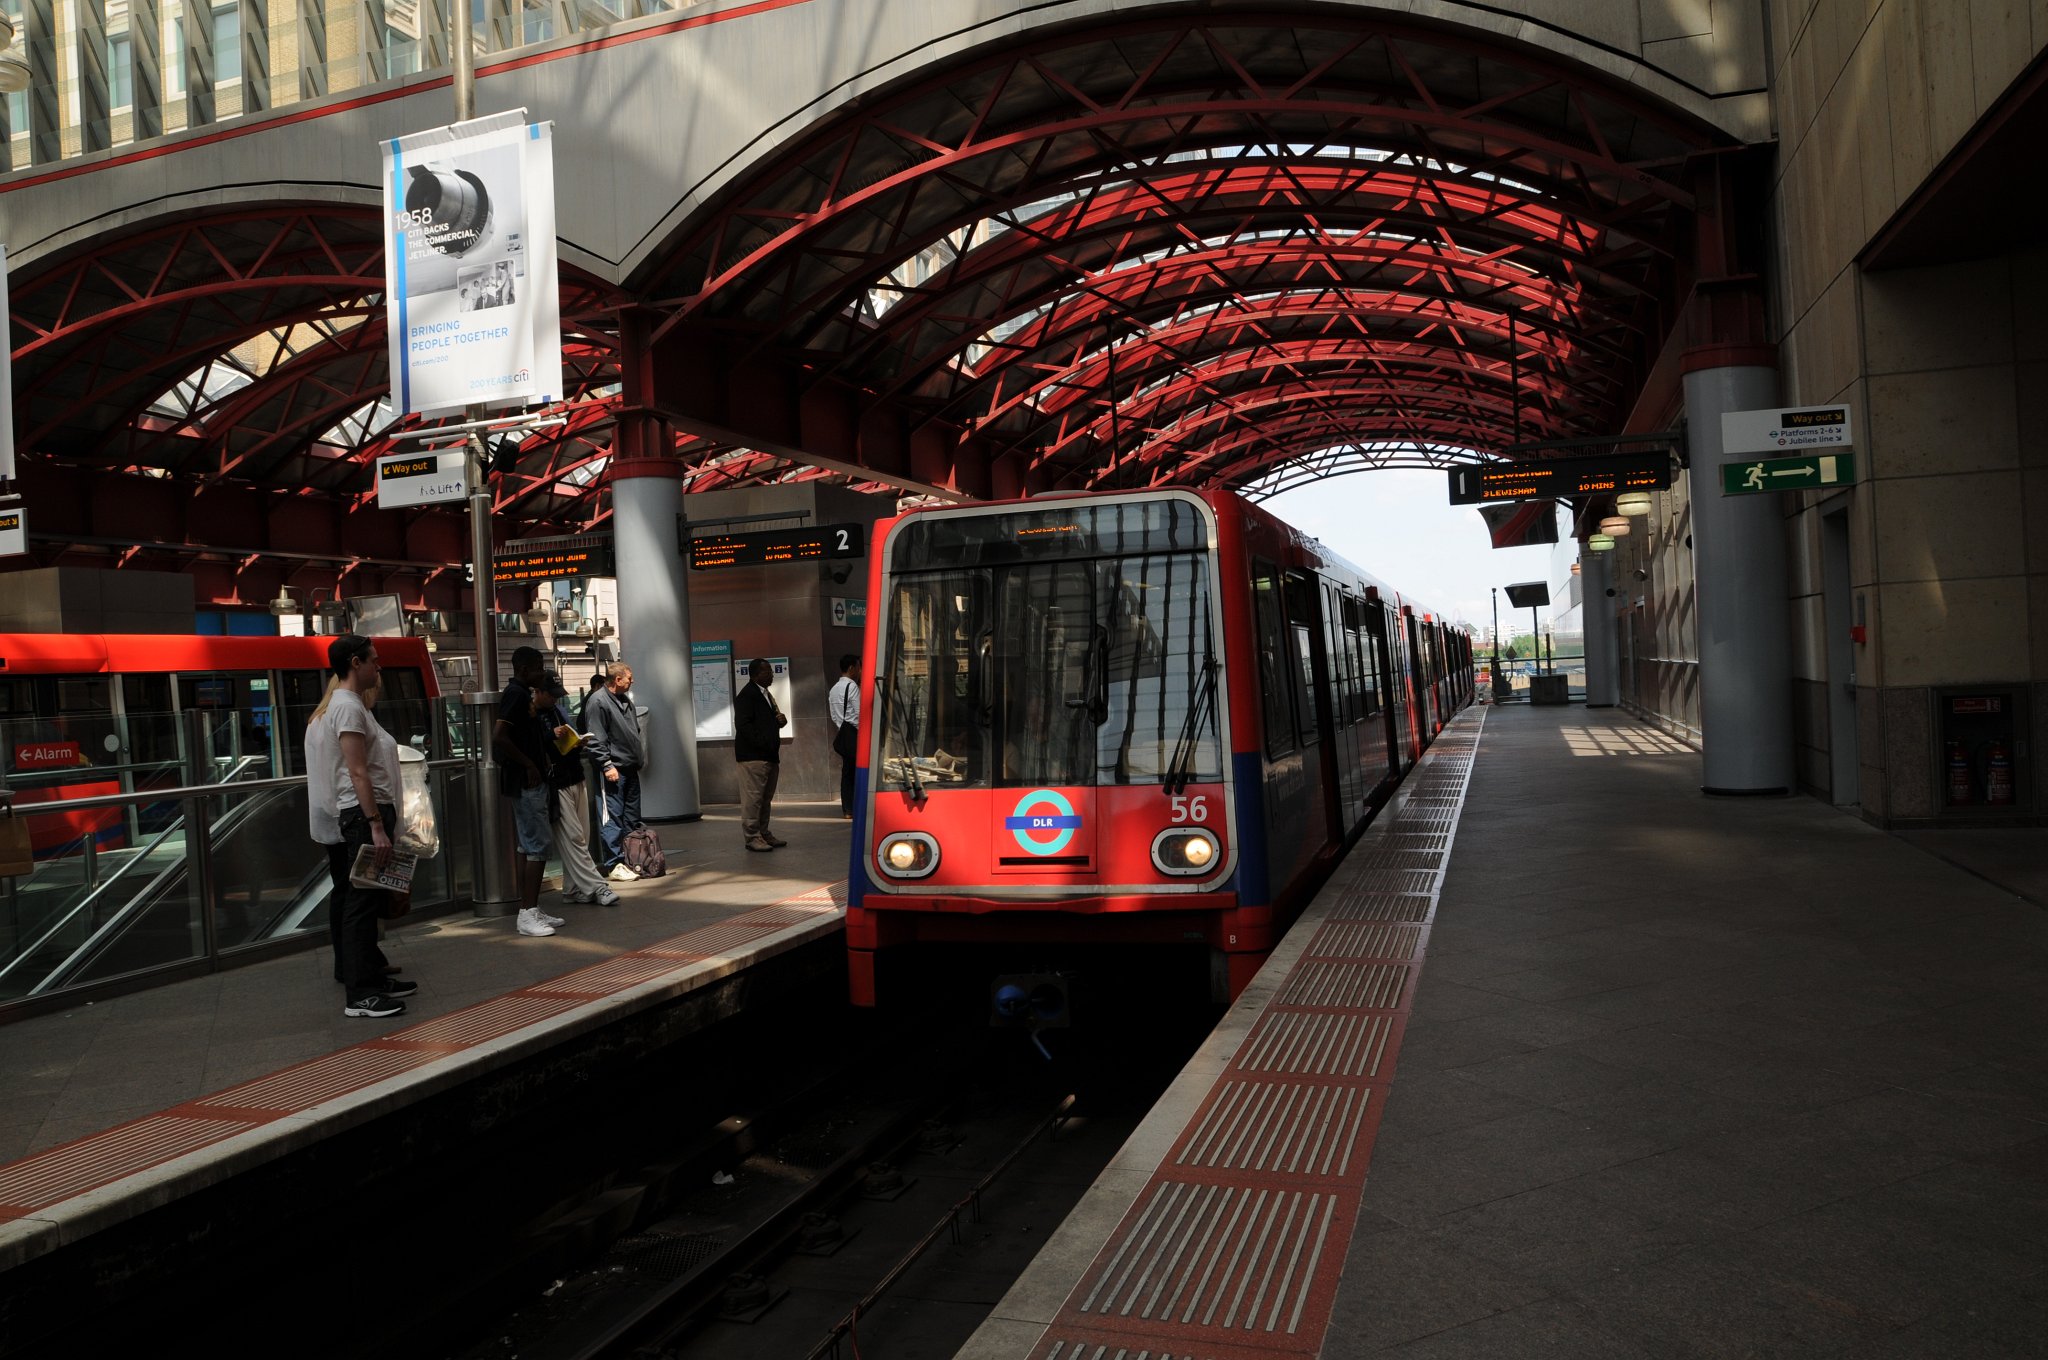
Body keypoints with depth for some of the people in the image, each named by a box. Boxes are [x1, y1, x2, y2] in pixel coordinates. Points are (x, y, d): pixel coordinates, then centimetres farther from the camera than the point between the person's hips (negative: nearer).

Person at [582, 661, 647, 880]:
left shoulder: (625, 699, 16)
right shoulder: (597, 702, -12)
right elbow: (595, 739, -16)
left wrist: (639, 757, 20)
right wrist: (607, 765, -19)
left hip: (630, 768, 9)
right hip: (614, 770, -9)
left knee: (632, 817, 12)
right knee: (613, 816, -6)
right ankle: (614, 864, -4)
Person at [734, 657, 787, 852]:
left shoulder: (765, 694, 19)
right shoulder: (746, 695, -11)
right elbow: (742, 724, -18)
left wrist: (779, 720, 6)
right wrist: (762, 743, -19)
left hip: (769, 755, 10)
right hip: (753, 755, -10)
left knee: (766, 798, 13)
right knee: (753, 797, -7)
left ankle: (764, 833, 21)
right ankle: (752, 837, -4)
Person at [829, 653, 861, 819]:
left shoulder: (834, 689, 18)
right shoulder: (852, 686, -10)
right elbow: (860, 713, -15)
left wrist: (842, 729, 16)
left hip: (841, 733, 9)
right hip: (853, 733, -9)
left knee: (847, 771, 9)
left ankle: (847, 810, 8)